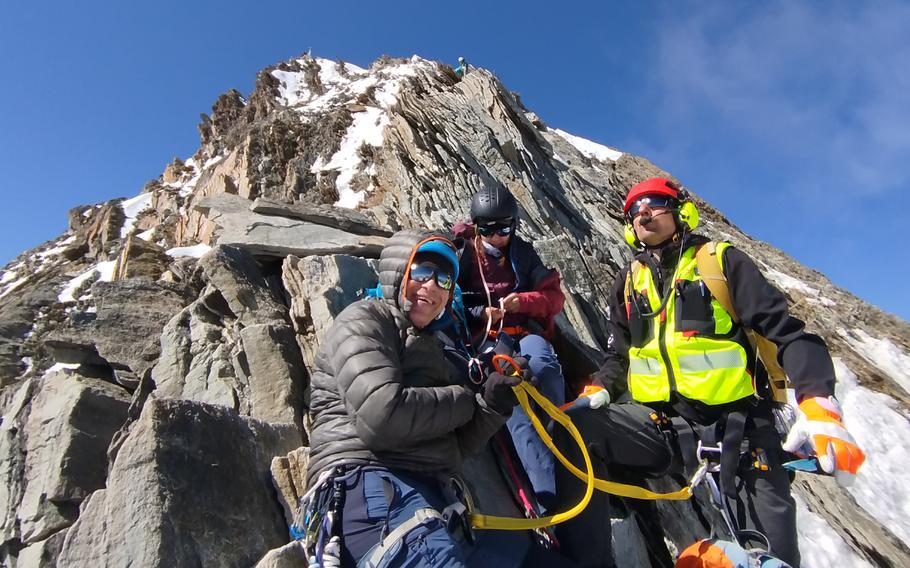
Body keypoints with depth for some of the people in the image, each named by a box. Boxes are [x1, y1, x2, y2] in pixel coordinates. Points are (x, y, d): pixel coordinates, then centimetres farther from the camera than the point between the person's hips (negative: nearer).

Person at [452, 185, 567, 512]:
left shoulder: (523, 253, 17)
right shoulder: (463, 253, 11)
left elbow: (554, 297, 12)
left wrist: (523, 300, -9)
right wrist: (480, 313, -8)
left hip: (523, 331, 4)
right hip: (483, 338, -3)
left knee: (541, 361, -35)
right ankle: (547, 489, -43)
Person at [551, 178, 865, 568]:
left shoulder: (721, 261, 4)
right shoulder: (628, 283, 16)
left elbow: (787, 332, -3)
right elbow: (619, 356, 21)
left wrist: (818, 403, -19)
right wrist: (599, 391, 0)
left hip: (735, 422, -2)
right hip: (657, 419, 3)